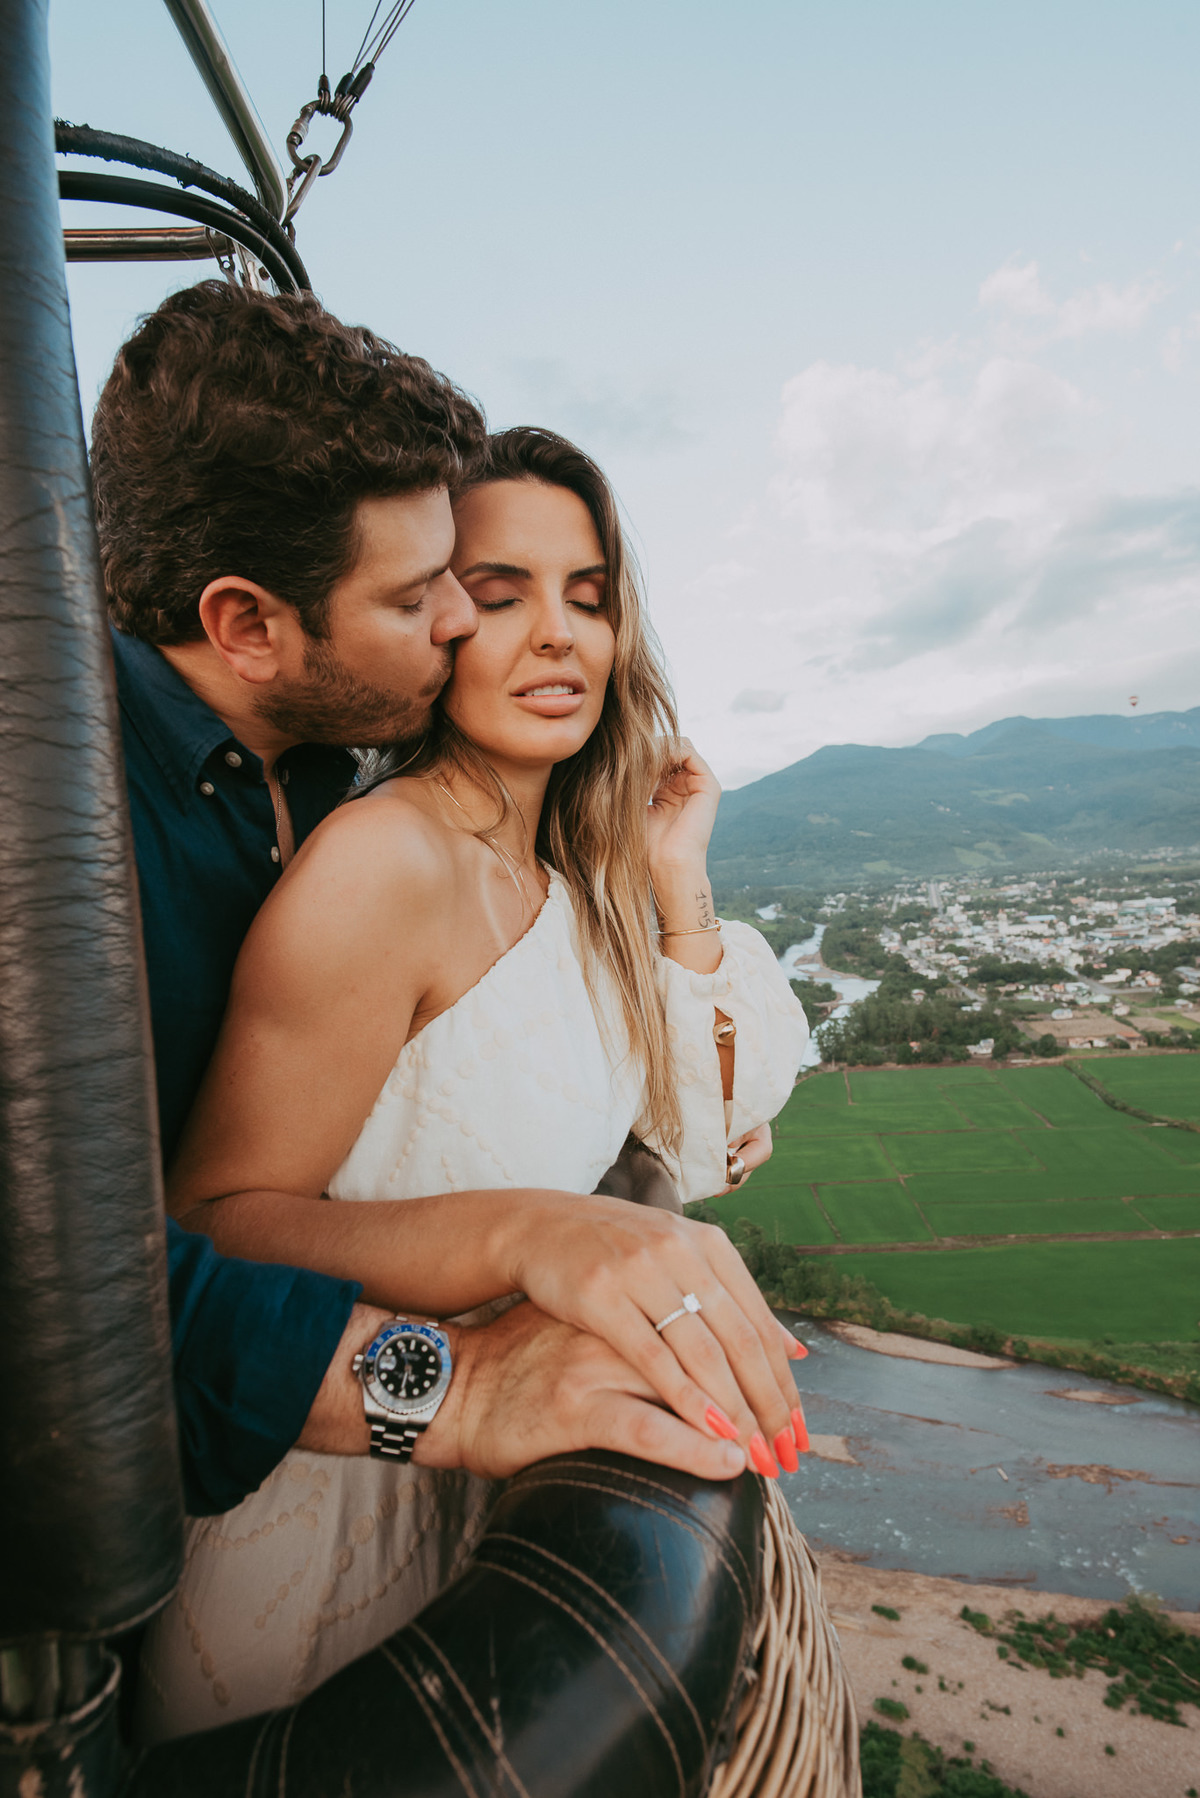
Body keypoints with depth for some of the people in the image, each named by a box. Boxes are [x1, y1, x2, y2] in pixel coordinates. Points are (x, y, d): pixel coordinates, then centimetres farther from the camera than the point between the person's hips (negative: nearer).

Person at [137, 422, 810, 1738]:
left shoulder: (571, 874, 0)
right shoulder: (385, 857, -25)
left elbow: (702, 1140, 1)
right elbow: (206, 1229, -24)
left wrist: (679, 887, -7)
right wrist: (522, 1232, -41)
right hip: (331, 1505, -7)